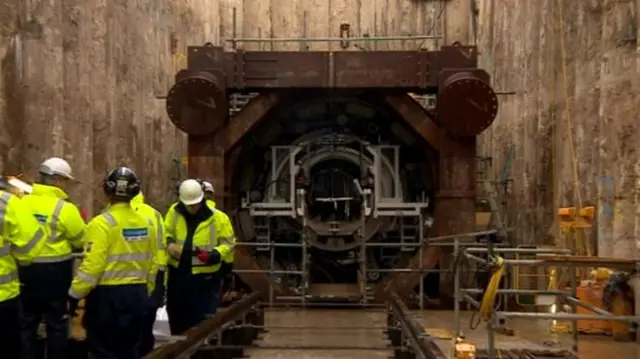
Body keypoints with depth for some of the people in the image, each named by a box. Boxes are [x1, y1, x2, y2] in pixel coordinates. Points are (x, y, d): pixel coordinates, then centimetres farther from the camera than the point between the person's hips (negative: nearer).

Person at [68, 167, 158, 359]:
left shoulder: (102, 223, -15)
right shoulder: (147, 223, 3)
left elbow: (91, 266, -19)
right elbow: (152, 264, 8)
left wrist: (74, 294, -8)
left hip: (107, 295, -6)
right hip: (137, 294, 6)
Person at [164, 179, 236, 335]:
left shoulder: (218, 217, -12)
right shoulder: (174, 211, -2)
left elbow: (228, 243, -5)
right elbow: (165, 233, 12)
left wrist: (215, 254, -23)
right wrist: (169, 244, -10)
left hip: (205, 277, -4)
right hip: (178, 273, 4)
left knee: (202, 320, 2)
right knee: (177, 316, 18)